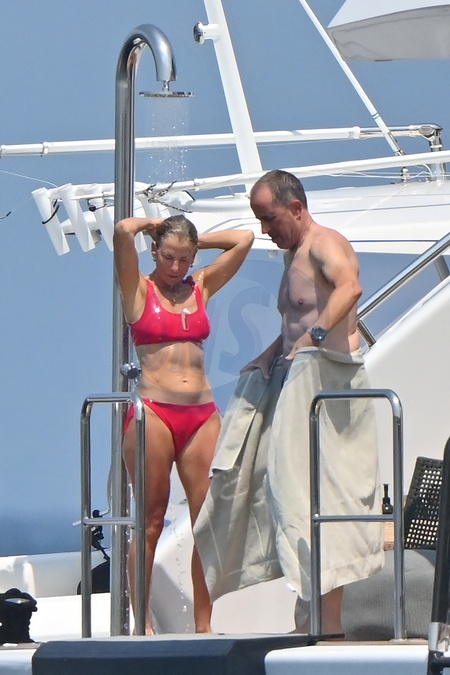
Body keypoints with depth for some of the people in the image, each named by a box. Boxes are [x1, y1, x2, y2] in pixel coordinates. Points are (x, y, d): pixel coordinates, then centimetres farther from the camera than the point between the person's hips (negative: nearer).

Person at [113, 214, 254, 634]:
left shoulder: (201, 287, 16)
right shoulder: (138, 289, 4)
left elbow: (244, 239, 15)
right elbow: (123, 231, -10)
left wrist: (195, 241, 18)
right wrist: (153, 223, 9)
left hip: (201, 415, 4)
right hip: (153, 413, -4)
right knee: (151, 522, -3)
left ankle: (203, 624, 2)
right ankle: (143, 624, 0)